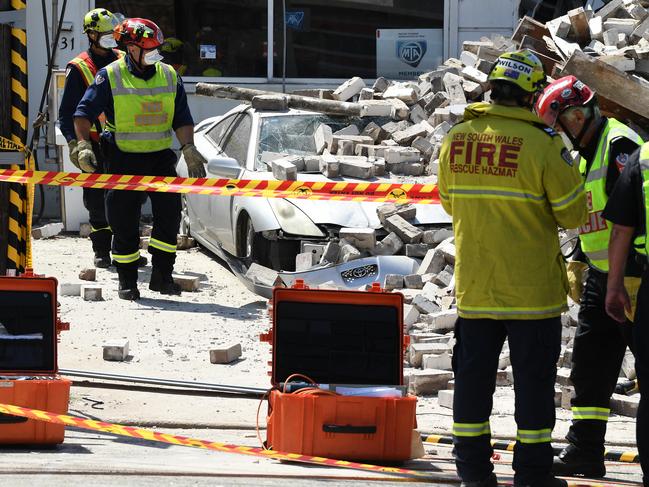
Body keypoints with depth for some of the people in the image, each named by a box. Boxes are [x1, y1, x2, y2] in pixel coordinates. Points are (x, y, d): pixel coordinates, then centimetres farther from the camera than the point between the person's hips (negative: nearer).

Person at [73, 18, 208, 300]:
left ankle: (161, 275, 2)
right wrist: (84, 145, -20)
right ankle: (127, 282, 12)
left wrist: (189, 149, -9)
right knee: (125, 224, 1)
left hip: (161, 157, 3)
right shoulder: (110, 77, -5)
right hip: (124, 160, -3)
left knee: (169, 214, -8)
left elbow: (181, 118, 6)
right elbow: (84, 113, -6)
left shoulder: (169, 76, 6)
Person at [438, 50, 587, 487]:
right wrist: (564, 164, 7)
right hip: (531, 288, -4)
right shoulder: (540, 145, -16)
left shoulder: (456, 140, 0)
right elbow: (574, 213, -9)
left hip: (474, 287, 4)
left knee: (474, 373, 12)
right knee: (533, 379, 4)